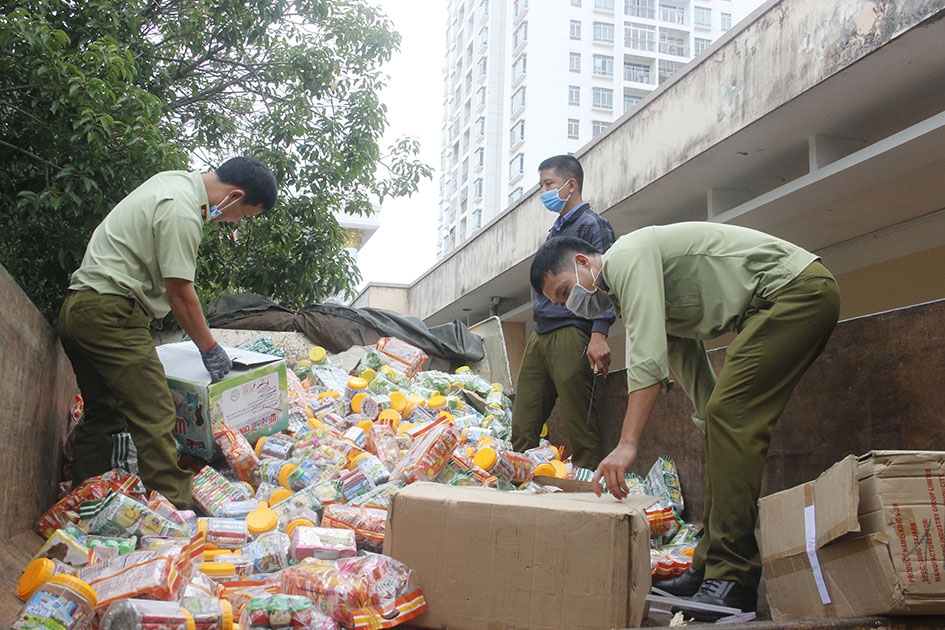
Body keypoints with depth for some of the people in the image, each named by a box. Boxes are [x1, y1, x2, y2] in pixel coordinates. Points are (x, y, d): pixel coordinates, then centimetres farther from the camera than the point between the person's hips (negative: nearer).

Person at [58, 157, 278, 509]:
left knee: (101, 415, 17)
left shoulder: (176, 180, 13)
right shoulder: (181, 213, -18)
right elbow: (180, 294, -13)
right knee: (155, 418, -10)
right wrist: (210, 349, -3)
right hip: (110, 312, -11)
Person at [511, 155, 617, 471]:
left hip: (570, 335, -9)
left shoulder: (592, 225, -2)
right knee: (523, 427, 5)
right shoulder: (555, 230, 25)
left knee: (581, 427, -7)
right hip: (540, 337, 9)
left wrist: (599, 334, -24)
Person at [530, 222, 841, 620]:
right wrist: (716, 432, 14)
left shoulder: (627, 257, -12)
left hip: (798, 287, -11)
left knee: (729, 415, -17)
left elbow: (649, 356, -25)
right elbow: (691, 370, 19)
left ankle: (732, 578, -16)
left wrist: (627, 444, -29)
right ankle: (709, 570, 10)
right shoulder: (629, 293, 19)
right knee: (722, 421, 7)